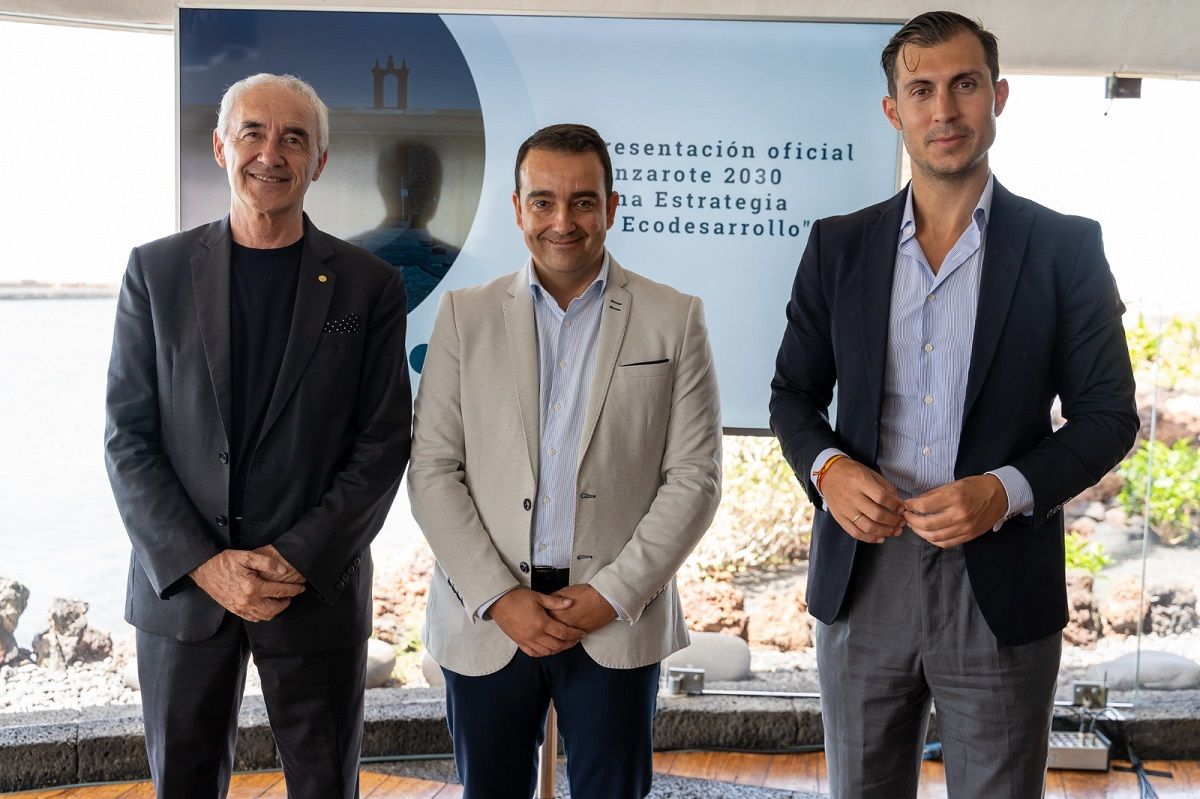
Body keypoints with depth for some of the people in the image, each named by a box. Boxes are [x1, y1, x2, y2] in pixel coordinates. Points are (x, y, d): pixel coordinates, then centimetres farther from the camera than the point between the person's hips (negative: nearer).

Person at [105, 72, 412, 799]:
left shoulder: (370, 287, -1)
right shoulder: (157, 270, 1)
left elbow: (383, 445, -3)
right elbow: (129, 438, -2)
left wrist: (298, 561, -13)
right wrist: (203, 565, -12)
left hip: (318, 589, -1)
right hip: (180, 584, 1)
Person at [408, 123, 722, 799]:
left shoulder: (675, 319, 1)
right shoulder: (465, 315, 4)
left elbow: (694, 478, -2)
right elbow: (433, 471, 0)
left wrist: (611, 595, -10)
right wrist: (499, 599, -9)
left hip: (619, 622, -1)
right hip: (487, 620, 1)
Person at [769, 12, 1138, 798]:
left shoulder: (1064, 247, -2)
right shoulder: (838, 246, 5)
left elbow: (1108, 414, -1)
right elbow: (794, 393, 10)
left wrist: (1006, 491, -17)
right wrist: (826, 467, -11)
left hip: (1000, 585, -2)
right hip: (863, 572, 2)